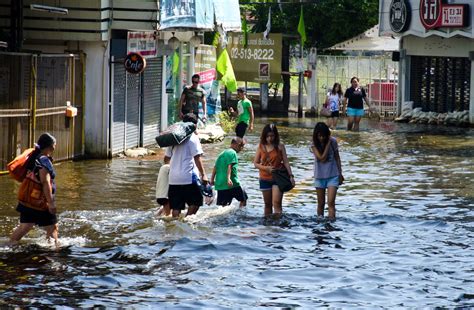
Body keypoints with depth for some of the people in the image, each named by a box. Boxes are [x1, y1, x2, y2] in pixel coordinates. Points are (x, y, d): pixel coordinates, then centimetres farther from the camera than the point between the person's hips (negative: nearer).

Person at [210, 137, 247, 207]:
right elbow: (229, 166, -19)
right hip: (232, 184, -7)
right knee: (243, 199, 11)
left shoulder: (222, 153, 18)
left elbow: (215, 167, 17)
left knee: (223, 205, 5)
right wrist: (228, 178, -28)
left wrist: (212, 179, 18)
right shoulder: (232, 153, -6)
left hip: (220, 184, 7)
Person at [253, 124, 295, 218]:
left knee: (276, 203, -16)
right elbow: (255, 163, 4)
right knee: (268, 204, 11)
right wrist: (266, 168, -13)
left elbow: (286, 162, -1)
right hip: (265, 179, 3)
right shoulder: (261, 147, 3)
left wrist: (291, 175, -11)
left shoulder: (280, 146, -2)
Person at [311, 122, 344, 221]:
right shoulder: (314, 144, -11)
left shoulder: (333, 142, -7)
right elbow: (322, 158, -22)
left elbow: (337, 158, 4)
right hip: (319, 176, 1)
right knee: (321, 203, 10)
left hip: (333, 176, -1)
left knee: (331, 202, -15)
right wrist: (328, 143, -22)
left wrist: (340, 174, 7)